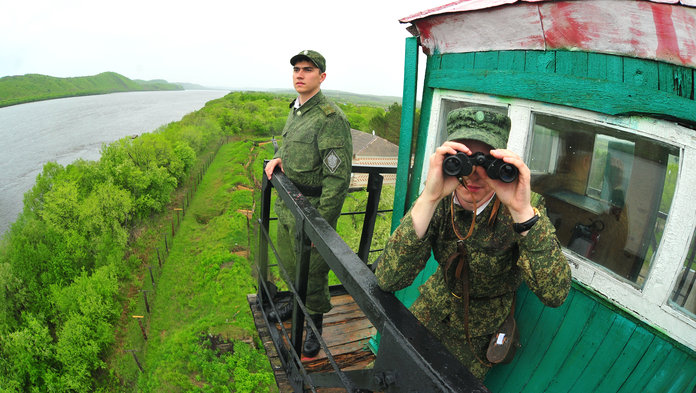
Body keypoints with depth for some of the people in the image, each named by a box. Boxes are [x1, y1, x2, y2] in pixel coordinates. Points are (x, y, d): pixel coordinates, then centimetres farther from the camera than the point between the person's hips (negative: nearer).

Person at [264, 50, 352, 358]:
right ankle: (296, 303, 48)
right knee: (288, 262, 23)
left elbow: (338, 177, -22)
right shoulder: (295, 110, 10)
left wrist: (321, 222, -22)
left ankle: (314, 326, 28)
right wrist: (277, 157, 4)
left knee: (312, 270, 6)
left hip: (312, 209, -8)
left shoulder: (331, 118, -19)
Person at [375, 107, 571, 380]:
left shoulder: (526, 206, -25)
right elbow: (388, 280, -33)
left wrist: (522, 210, -48)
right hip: (434, 306, 2)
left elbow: (555, 294, -36)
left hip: (479, 332, -1)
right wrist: (429, 197, -45)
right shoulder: (439, 201, -22)